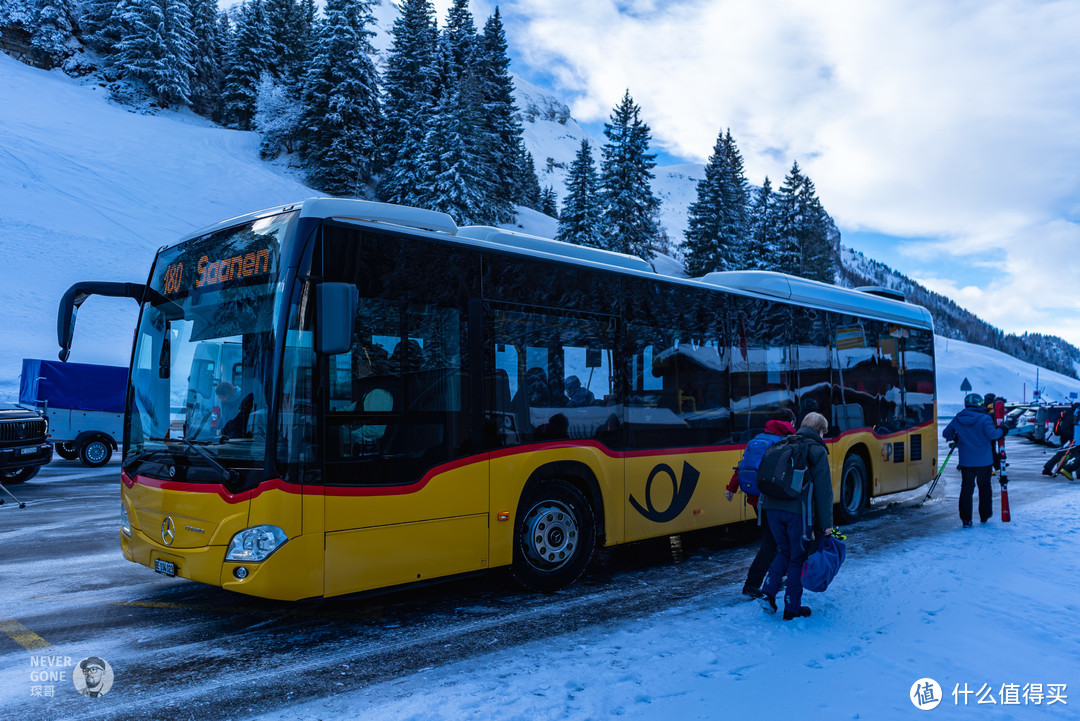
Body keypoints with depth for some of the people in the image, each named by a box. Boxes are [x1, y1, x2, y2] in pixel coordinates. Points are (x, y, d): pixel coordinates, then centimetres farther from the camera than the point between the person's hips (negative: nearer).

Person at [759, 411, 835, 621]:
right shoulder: (817, 451, -2)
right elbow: (824, 491, -5)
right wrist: (826, 523, -2)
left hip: (772, 508, 5)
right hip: (798, 511, -5)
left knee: (784, 552, 21)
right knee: (798, 558, 8)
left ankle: (768, 592, 6)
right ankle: (792, 609, 15)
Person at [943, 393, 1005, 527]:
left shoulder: (957, 419, 1)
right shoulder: (984, 419, -11)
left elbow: (946, 433, 9)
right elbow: (991, 434, -21)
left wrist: (955, 438, 27)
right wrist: (1001, 431, -2)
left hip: (965, 461, 2)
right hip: (984, 461, -2)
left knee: (966, 488, 5)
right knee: (984, 487, 16)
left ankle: (966, 519, -1)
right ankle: (985, 515, 27)